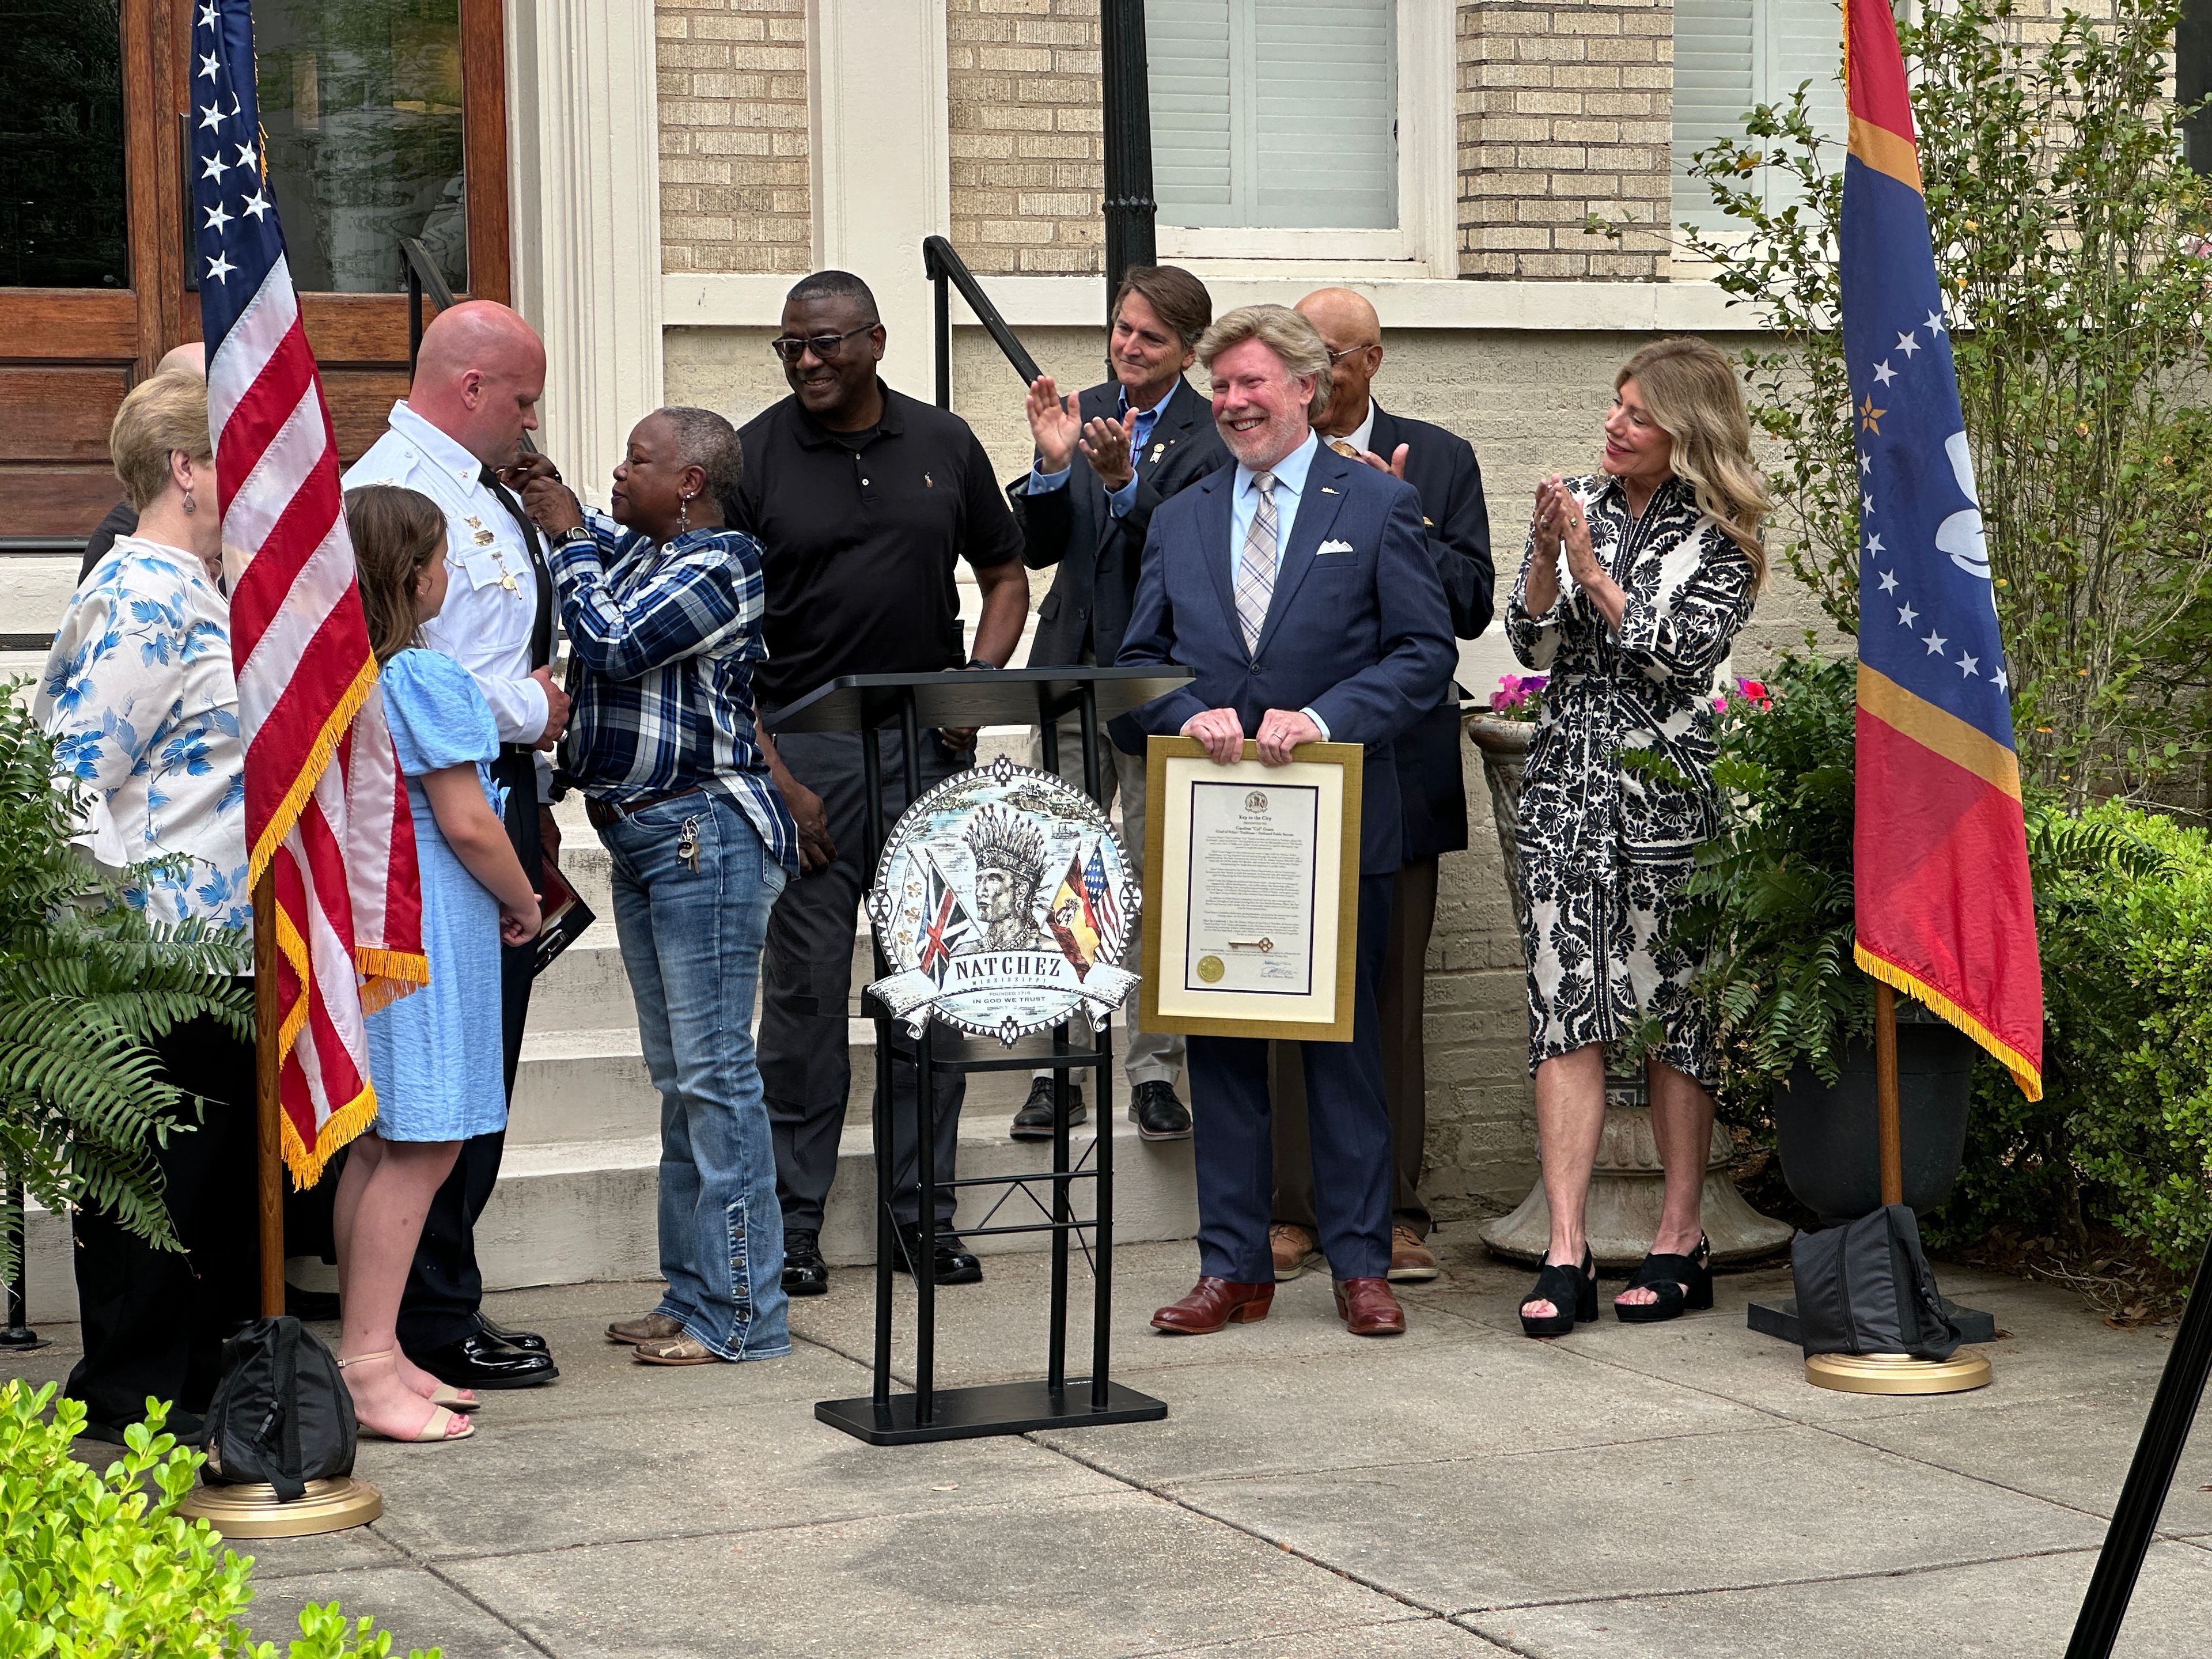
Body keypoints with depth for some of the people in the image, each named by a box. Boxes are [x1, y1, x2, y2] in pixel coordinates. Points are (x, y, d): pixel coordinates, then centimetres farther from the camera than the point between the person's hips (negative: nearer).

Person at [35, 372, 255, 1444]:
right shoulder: (137, 602, -16)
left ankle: (218, 1365, 26)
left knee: (227, 1163, 16)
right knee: (155, 1169, -1)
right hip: (159, 954, -10)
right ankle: (132, 1390, 9)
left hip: (227, 946, 10)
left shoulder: (200, 595, 16)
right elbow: (73, 782, -21)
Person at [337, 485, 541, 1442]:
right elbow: (467, 823, -17)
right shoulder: (427, 682, -15)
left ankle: (371, 1351, 19)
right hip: (425, 929, -9)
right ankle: (366, 1364, -8)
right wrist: (523, 905, -1)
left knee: (376, 1146, 13)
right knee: (421, 1147, -6)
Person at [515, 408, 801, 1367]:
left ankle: (740, 1315, -6)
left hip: (704, 831, -10)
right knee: (678, 1078, 13)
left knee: (715, 1071, -9)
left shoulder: (716, 567, -12)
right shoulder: (635, 552, 14)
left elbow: (611, 643, -19)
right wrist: (549, 506, 14)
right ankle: (691, 1296, 20)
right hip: (642, 836, 10)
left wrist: (571, 538, -7)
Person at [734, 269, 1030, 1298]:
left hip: (928, 748, 3)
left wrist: (978, 682, -2)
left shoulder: (944, 445, 8)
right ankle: (792, 1222, 7)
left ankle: (925, 1210, 15)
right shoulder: (753, 458, -1)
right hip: (803, 748, -2)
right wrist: (772, 777, -9)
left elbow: (1005, 575, 17)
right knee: (805, 989, -1)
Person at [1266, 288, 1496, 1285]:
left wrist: (1402, 521, -13)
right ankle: (1294, 1209, 9)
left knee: (1392, 996, 3)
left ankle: (1392, 1210, 9)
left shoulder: (1438, 462, 7)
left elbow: (1470, 606, 0)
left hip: (1396, 762, 0)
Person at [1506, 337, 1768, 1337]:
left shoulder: (1718, 535, 2)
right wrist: (1546, 559, -8)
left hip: (1672, 784, -3)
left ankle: (1679, 1246, 10)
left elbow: (1687, 654, -9)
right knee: (1565, 1008, -6)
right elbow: (1534, 644, 9)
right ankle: (1566, 1256, -8)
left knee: (1671, 1007, 1)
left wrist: (1593, 572, -11)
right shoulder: (1578, 504, 13)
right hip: (1568, 778, 3)